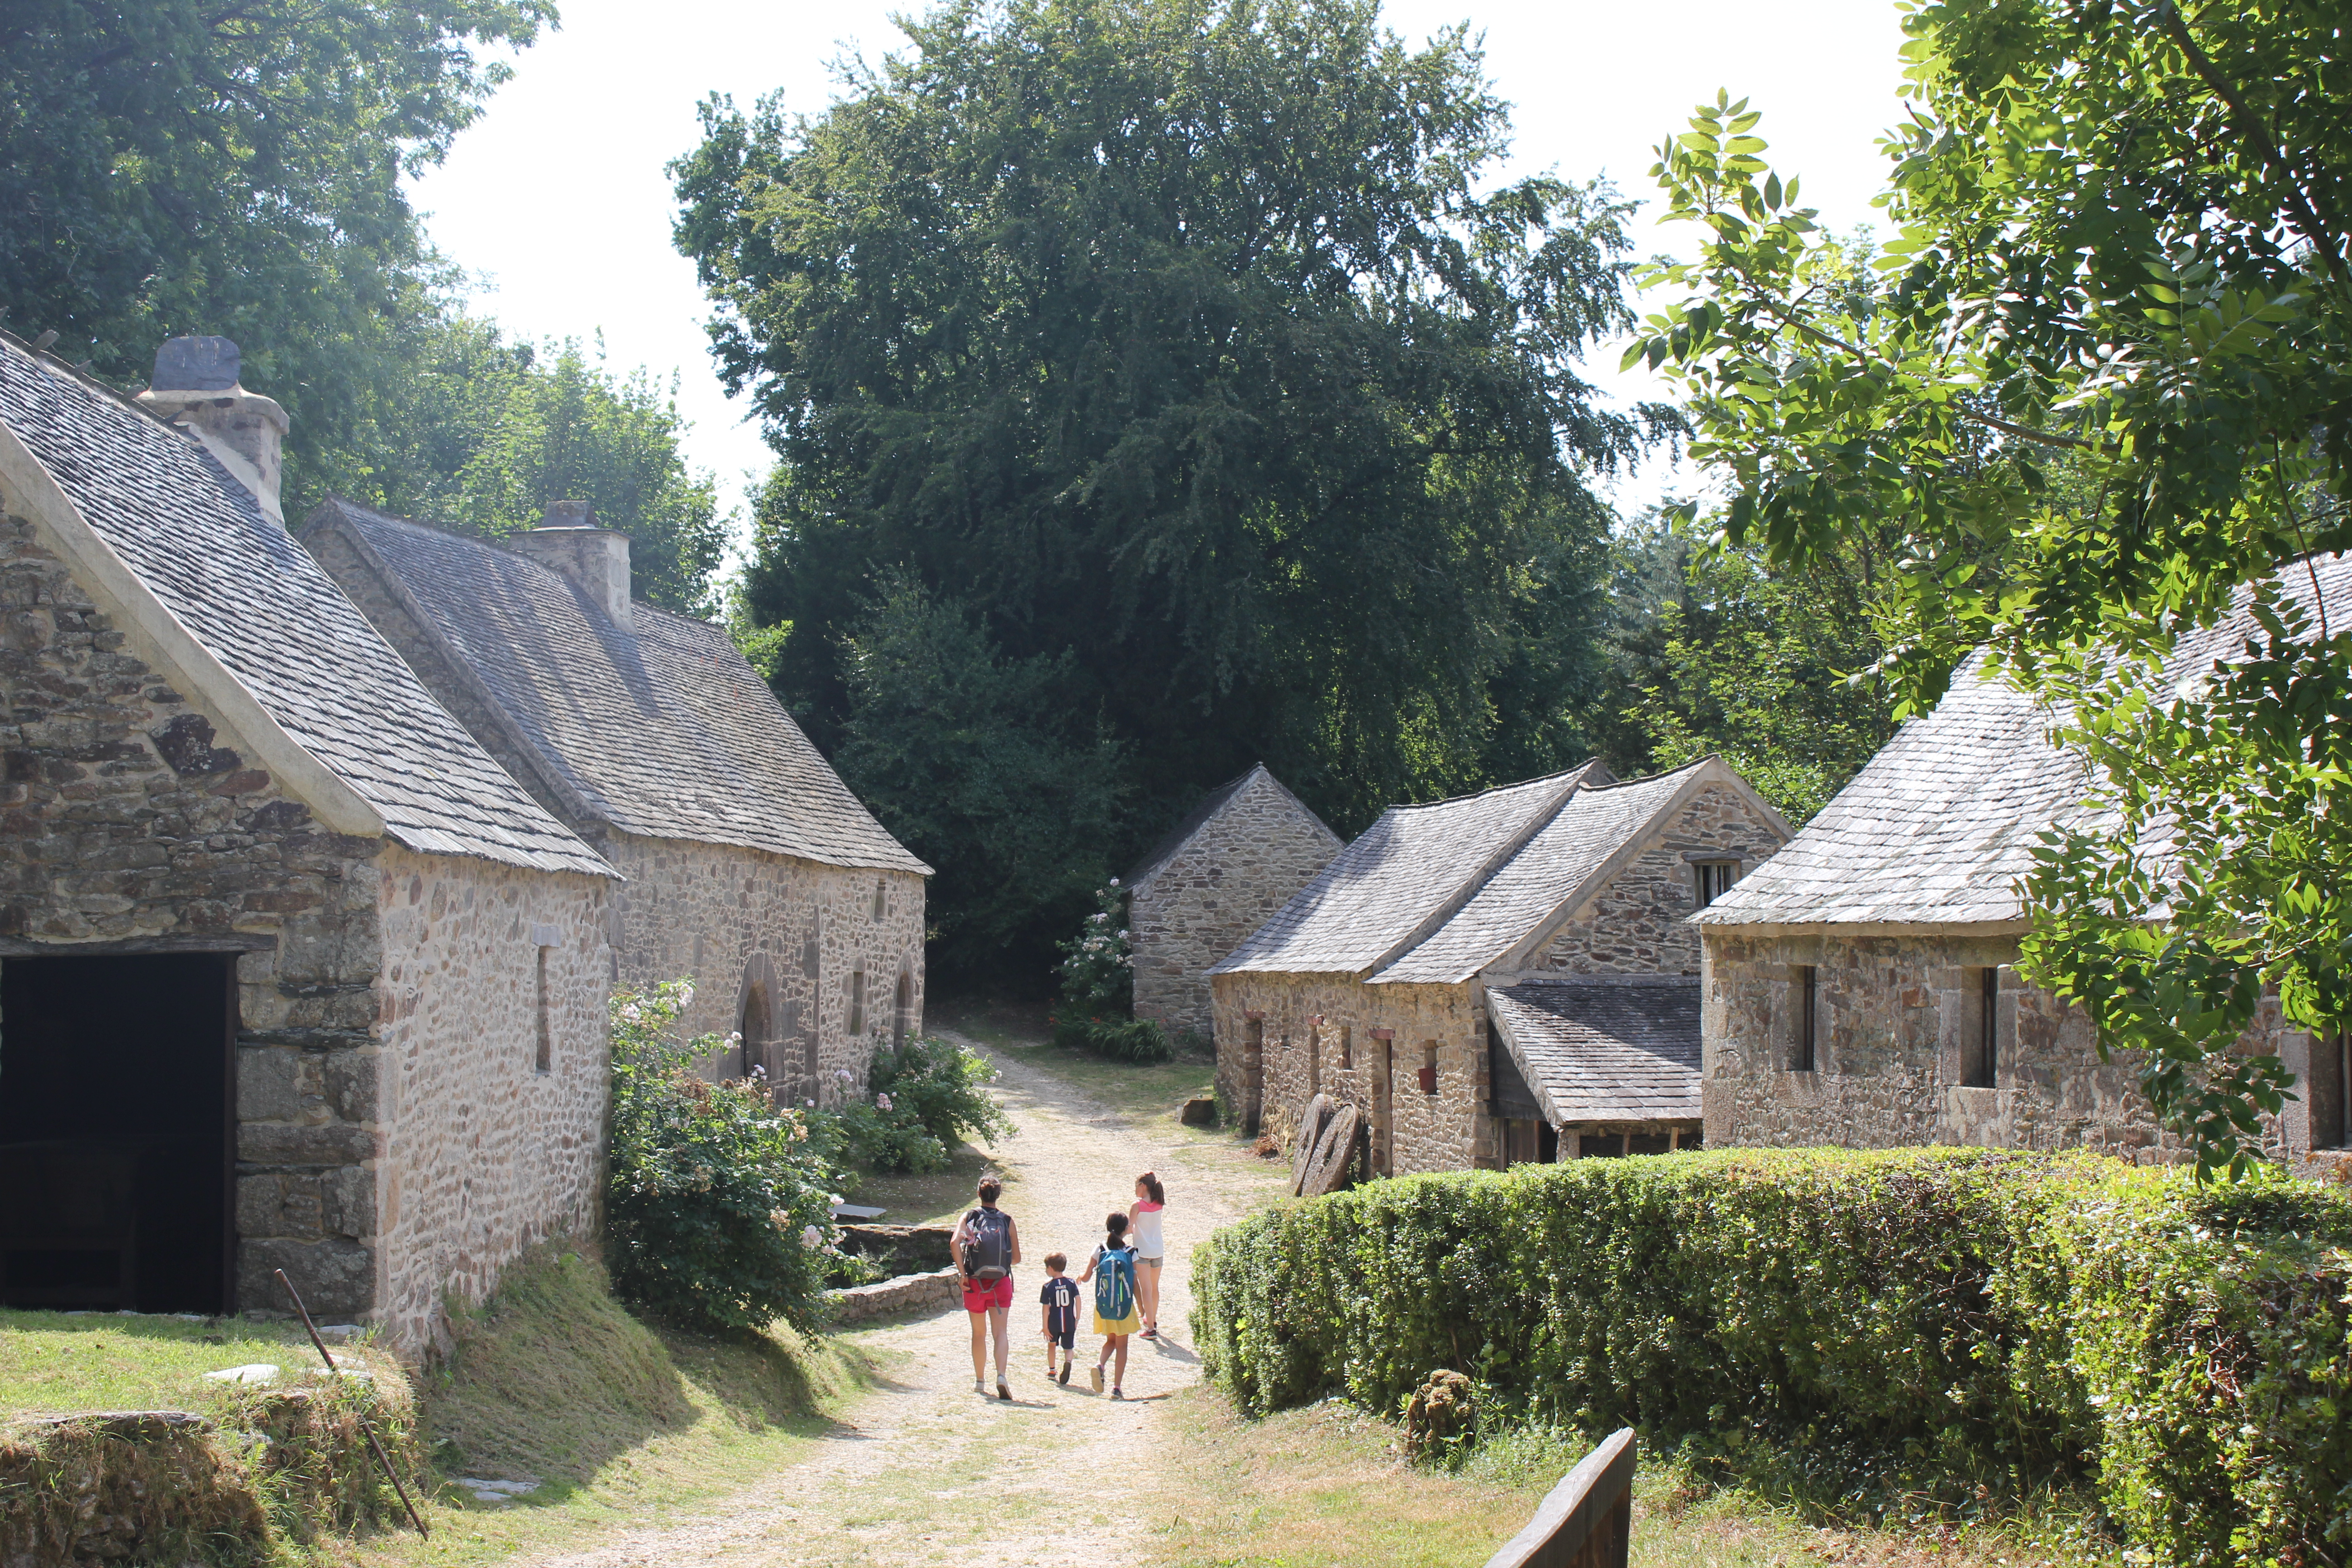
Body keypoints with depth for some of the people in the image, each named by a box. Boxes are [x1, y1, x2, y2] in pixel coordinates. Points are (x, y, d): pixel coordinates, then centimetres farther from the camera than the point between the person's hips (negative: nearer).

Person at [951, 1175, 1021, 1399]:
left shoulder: (969, 1218, -1)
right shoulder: (1007, 1221, 1)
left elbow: (955, 1242, -18)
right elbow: (1016, 1258, 2)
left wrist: (963, 1273, -12)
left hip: (975, 1282, 0)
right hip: (1001, 1282, 0)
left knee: (979, 1334, 15)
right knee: (1000, 1332, -2)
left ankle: (980, 1381, 23)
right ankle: (1001, 1376, -24)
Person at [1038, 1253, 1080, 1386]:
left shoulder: (1048, 1286, -6)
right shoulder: (1071, 1283, 0)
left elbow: (1046, 1307, -7)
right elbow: (1078, 1300, -6)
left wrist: (1045, 1327, -4)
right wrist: (1077, 1319, 2)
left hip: (1054, 1324, -1)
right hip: (1069, 1323, 1)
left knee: (1051, 1344, 24)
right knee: (1069, 1348, 7)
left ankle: (1051, 1370, 32)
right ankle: (1068, 1362, -26)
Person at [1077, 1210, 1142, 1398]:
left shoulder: (1100, 1251, -4)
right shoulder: (1130, 1253, -8)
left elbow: (1087, 1277, 0)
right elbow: (1135, 1284, -7)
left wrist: (1080, 1278, 25)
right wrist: (1142, 1310, 2)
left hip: (1103, 1306, 2)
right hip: (1124, 1306, -2)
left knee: (1110, 1340, 21)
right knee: (1122, 1345, 11)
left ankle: (1100, 1364, -9)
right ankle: (1117, 1387, 5)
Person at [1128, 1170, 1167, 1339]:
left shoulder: (1137, 1206, -15)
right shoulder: (1158, 1205, 0)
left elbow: (1129, 1229, -15)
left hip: (1142, 1252, -5)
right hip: (1158, 1251, 5)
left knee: (1146, 1290, -2)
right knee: (1155, 1288, 21)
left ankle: (1151, 1329, -4)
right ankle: (1153, 1320, 38)